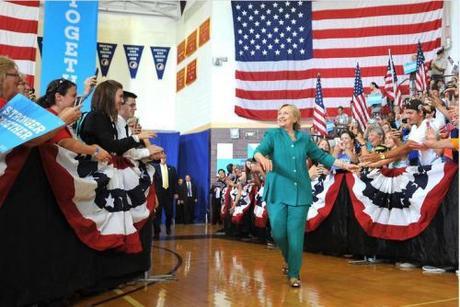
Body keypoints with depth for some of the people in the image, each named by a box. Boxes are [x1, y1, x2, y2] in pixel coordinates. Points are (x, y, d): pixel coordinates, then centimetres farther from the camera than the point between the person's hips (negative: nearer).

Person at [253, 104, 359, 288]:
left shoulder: (305, 138, 11)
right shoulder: (273, 135, 5)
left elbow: (322, 156, 18)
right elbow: (258, 151, -11)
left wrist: (345, 165, 12)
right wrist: (262, 158, -36)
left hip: (300, 192, 1)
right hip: (278, 192, -1)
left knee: (295, 234, -1)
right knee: (278, 232, -4)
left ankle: (294, 274, 13)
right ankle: (288, 259, 27)